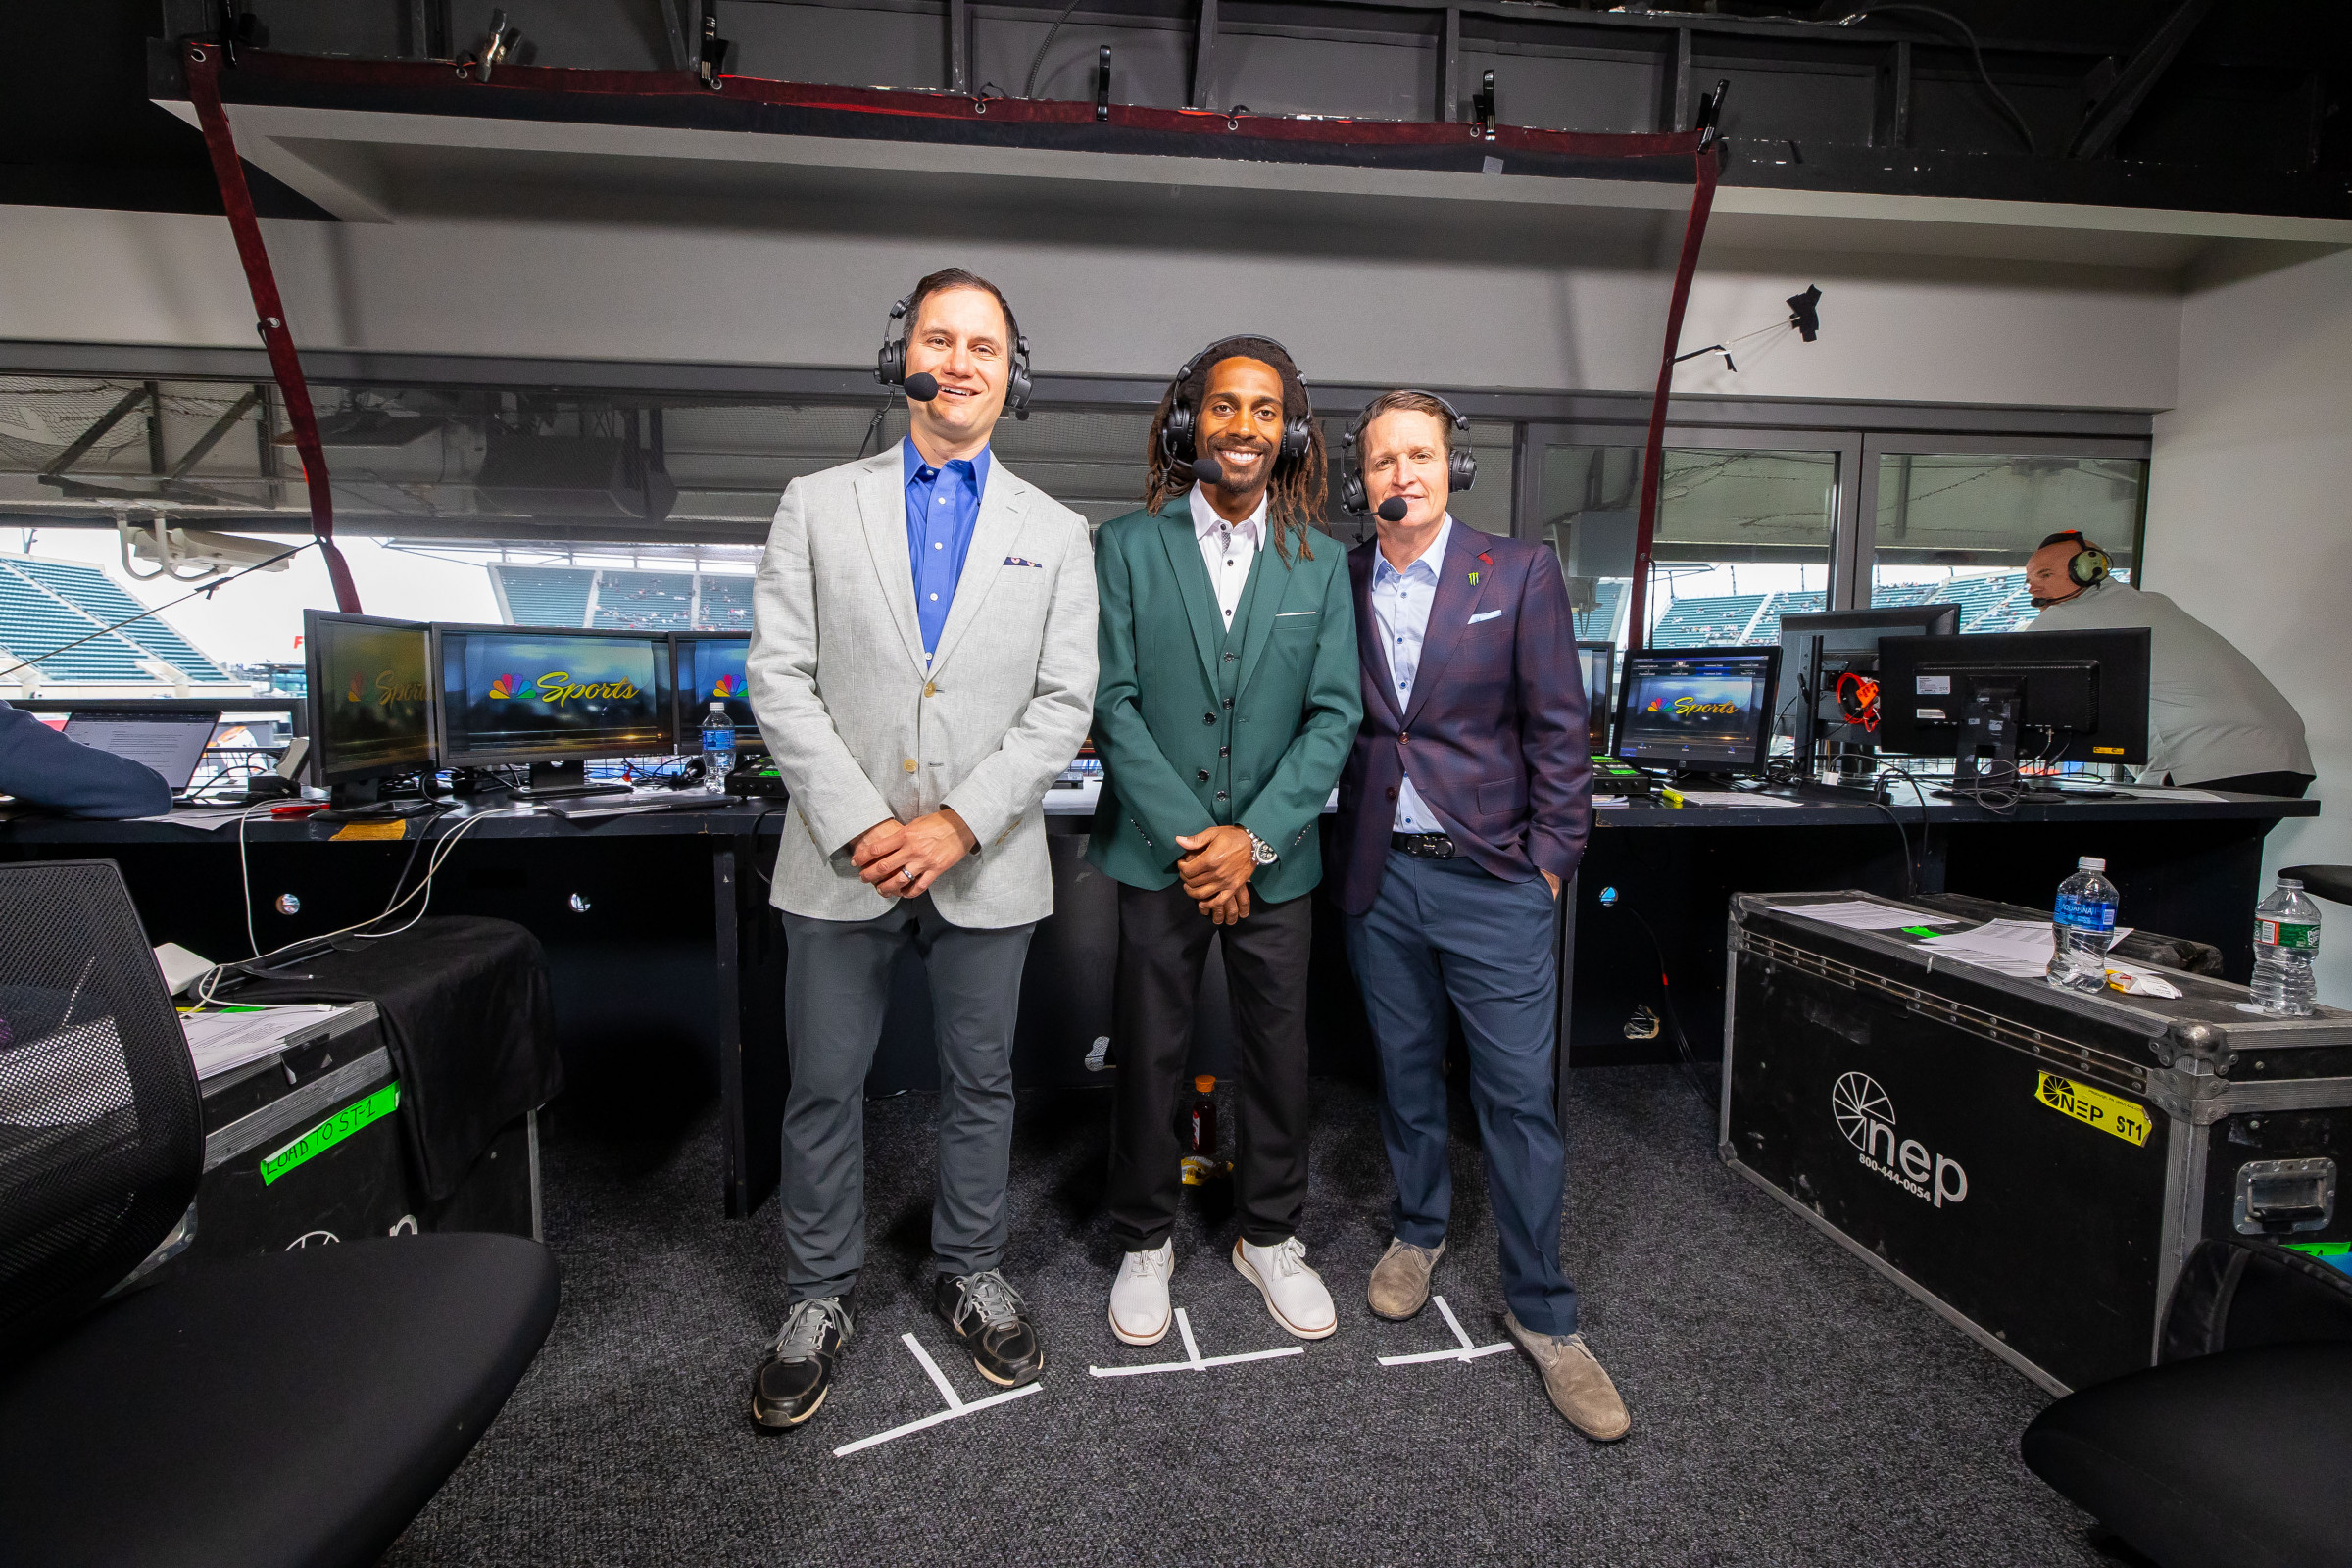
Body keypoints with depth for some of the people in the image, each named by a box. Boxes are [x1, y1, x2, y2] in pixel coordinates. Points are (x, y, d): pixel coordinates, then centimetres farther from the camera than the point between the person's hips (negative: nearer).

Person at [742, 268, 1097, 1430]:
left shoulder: (1054, 534, 6)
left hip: (985, 865, 1)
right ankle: (818, 1299, 31)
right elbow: (778, 678, -3)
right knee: (824, 1090, 10)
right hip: (844, 859, 0)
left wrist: (959, 823, -13)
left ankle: (970, 1278, 35)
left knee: (981, 1084, 14)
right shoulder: (817, 505, 5)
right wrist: (859, 825, -13)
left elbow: (1064, 703, -2)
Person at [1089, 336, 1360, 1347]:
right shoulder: (1127, 547, -2)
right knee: (1148, 1059, 9)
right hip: (1158, 853, -1)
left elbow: (1334, 715, 0)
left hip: (1275, 858, 2)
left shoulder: (1321, 563, 4)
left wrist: (1254, 837, -11)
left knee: (1279, 1055, 12)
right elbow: (1113, 703, -6)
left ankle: (1270, 1237, 35)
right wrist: (1191, 841, -12)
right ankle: (1145, 1242, 31)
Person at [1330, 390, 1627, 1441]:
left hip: (1492, 878, -2)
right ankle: (1418, 1229, 40)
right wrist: (1348, 849, 3)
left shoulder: (1520, 574, -2)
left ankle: (1541, 1312, 19)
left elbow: (1558, 728, -2)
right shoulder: (1339, 586, 5)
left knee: (1520, 1096, 2)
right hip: (1380, 878, 3)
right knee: (1404, 1074, 16)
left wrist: (1550, 857, -5)